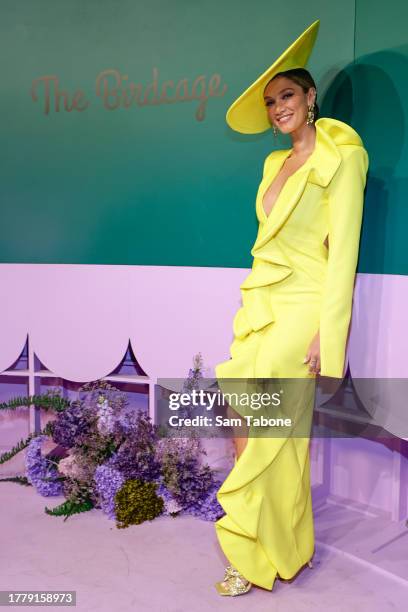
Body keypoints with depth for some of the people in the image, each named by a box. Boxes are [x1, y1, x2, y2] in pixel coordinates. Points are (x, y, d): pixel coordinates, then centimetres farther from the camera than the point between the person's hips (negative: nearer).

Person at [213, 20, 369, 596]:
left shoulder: (340, 157, -5)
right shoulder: (276, 163, 18)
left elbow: (343, 249, -12)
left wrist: (329, 332, -17)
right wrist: (252, 310, 16)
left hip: (300, 311, -7)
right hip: (258, 307, 7)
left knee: (271, 439, -3)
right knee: (245, 427, 7)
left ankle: (269, 554, 18)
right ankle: (254, 550, 23)